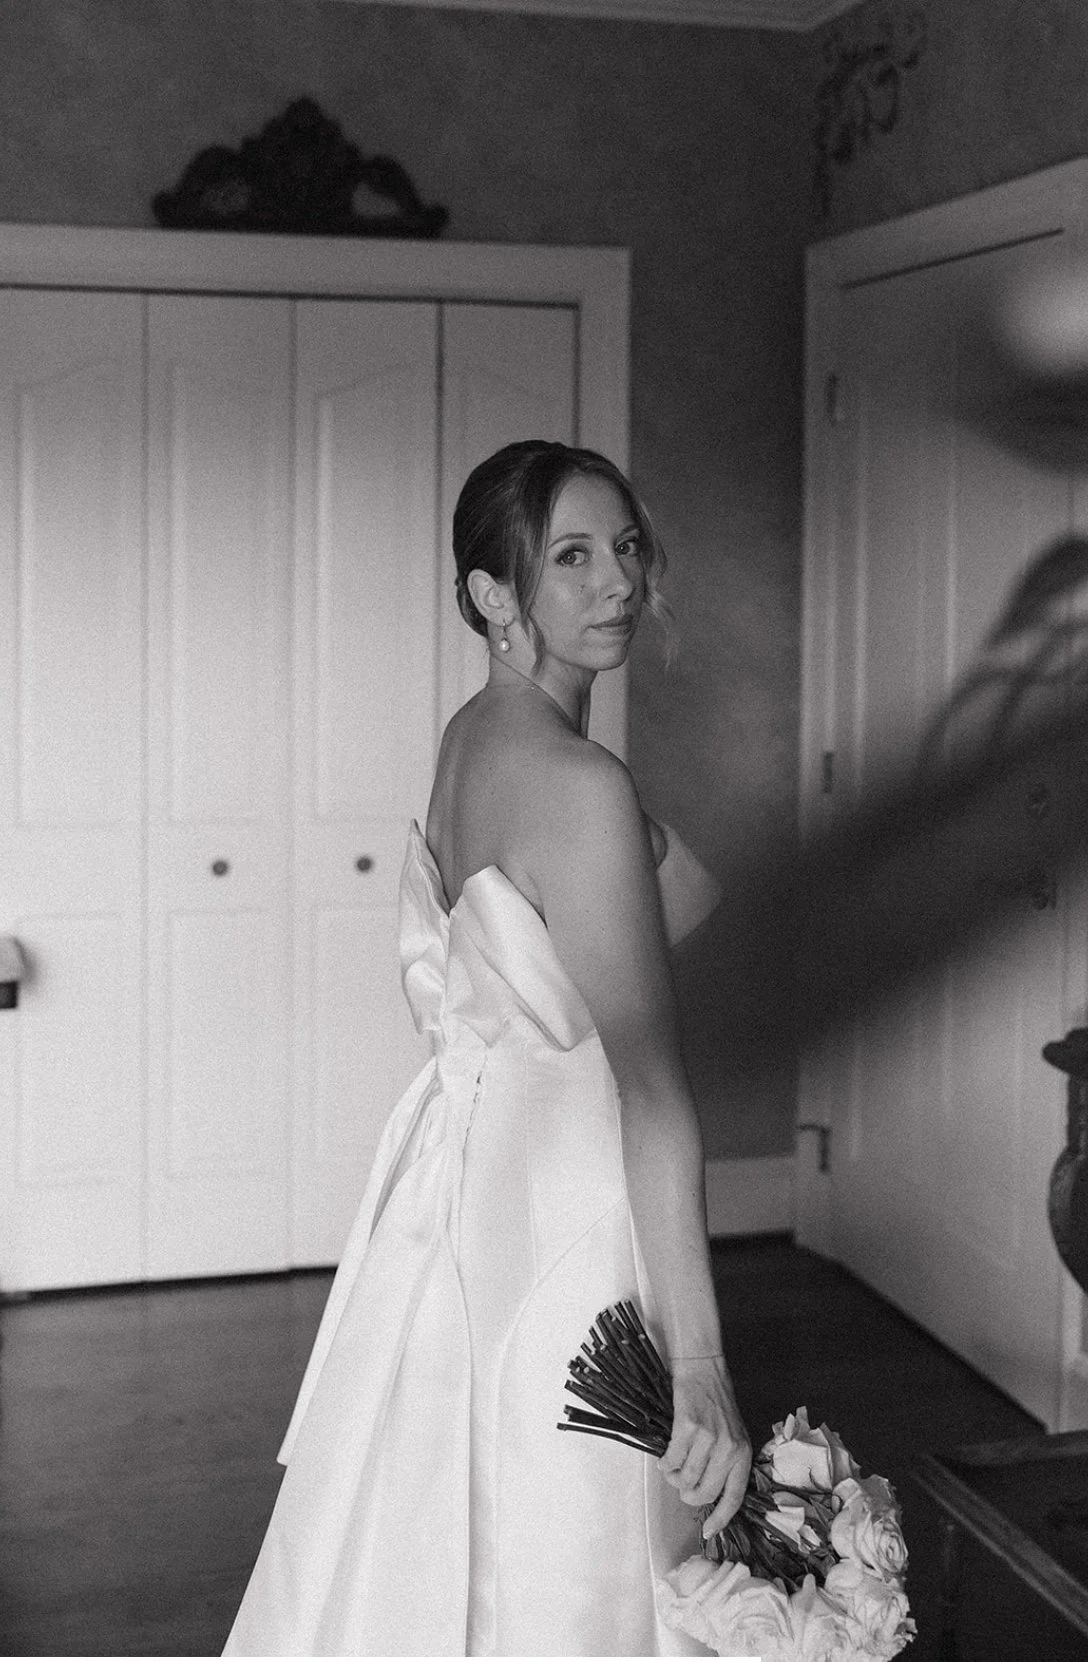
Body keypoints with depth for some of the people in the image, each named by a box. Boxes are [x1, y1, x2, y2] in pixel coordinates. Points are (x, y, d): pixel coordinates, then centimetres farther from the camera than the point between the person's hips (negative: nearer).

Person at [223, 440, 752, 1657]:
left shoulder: (472, 735, 6)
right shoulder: (580, 787, -22)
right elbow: (650, 1080, -25)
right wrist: (698, 1364, -24)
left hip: (461, 1158, 9)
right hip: (559, 1205, -9)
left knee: (432, 1547, 22)